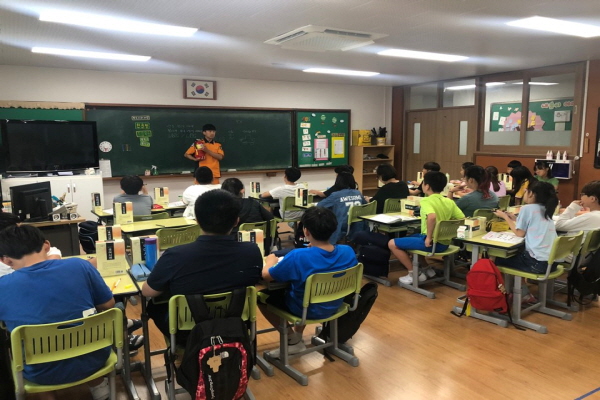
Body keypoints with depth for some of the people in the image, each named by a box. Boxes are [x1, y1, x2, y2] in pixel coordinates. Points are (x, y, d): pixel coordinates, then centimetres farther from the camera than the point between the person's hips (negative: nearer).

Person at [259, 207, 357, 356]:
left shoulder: (298, 256, -32)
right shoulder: (348, 252, -18)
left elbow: (266, 275, -19)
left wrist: (271, 261, 1)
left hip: (305, 310, -5)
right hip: (334, 307, 6)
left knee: (261, 296, 14)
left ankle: (293, 340, 17)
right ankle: (297, 336, 35)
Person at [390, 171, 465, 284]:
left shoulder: (426, 201, -16)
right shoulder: (449, 202, 5)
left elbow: (432, 217, -36)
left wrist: (429, 238, -26)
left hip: (432, 242, -8)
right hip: (445, 243, 8)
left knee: (392, 243, -2)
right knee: (410, 237, 30)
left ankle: (414, 273, 3)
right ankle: (427, 268, 23)